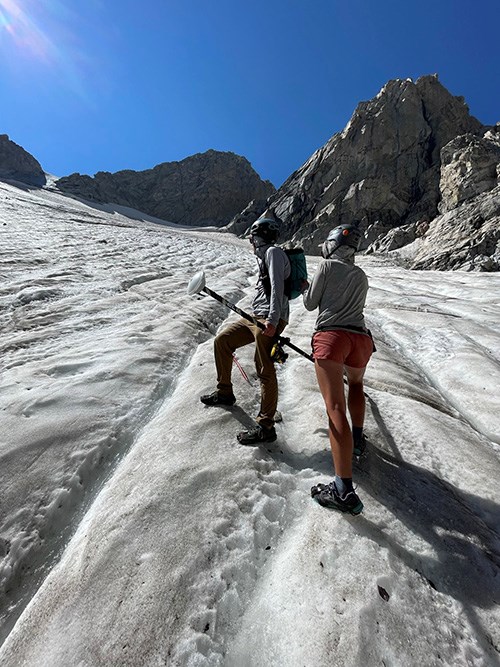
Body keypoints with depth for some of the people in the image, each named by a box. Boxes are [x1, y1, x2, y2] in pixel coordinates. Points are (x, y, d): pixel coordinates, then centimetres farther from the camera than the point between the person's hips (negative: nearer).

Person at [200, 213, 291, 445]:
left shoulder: (273, 252, -4)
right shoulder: (265, 255, 25)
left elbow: (277, 287, -18)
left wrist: (273, 320, -28)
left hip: (269, 320, -10)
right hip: (256, 317, 10)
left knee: (264, 370, -12)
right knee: (222, 340, 13)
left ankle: (266, 427, -4)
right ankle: (225, 392, 24)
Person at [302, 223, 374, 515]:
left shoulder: (327, 265, 10)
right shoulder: (362, 276, 24)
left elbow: (311, 304, 11)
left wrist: (306, 287, 32)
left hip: (330, 336, -6)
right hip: (360, 338, 6)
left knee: (336, 409, -13)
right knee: (355, 382, 36)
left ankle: (344, 490, -16)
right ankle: (358, 438, 36)